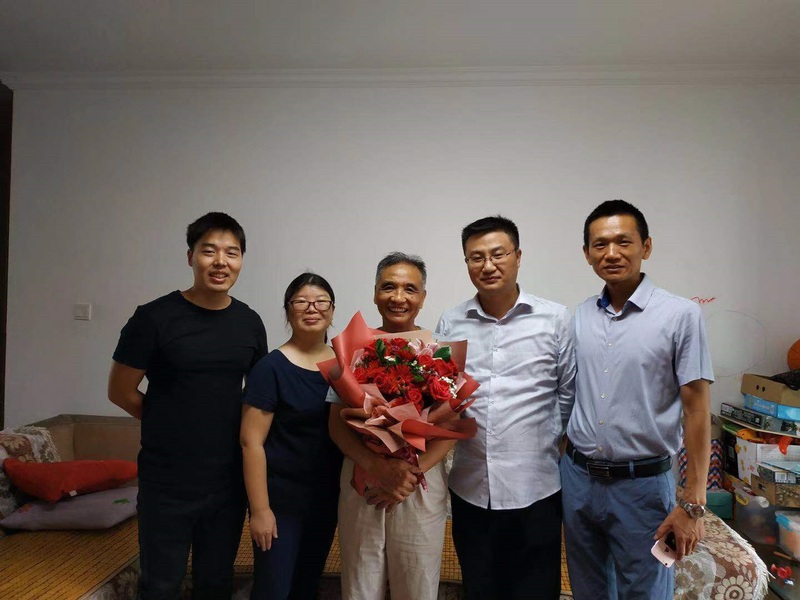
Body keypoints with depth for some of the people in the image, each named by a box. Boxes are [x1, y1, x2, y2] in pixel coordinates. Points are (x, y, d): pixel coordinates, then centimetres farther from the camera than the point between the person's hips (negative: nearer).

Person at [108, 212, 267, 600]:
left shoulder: (250, 323, 0)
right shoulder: (155, 318, -11)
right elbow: (120, 391, -4)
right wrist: (172, 425, 2)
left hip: (228, 478, 3)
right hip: (167, 481, -3)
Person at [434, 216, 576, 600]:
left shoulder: (556, 319, -2)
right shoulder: (450, 324, 2)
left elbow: (567, 393, 2)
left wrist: (544, 443, 0)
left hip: (535, 488, -2)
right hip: (470, 488, 2)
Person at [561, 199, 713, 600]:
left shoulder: (680, 316, -11)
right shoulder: (579, 317, 2)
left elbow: (696, 410, -10)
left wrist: (692, 504, -11)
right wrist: (561, 467, 8)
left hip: (642, 484, -4)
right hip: (577, 479, 4)